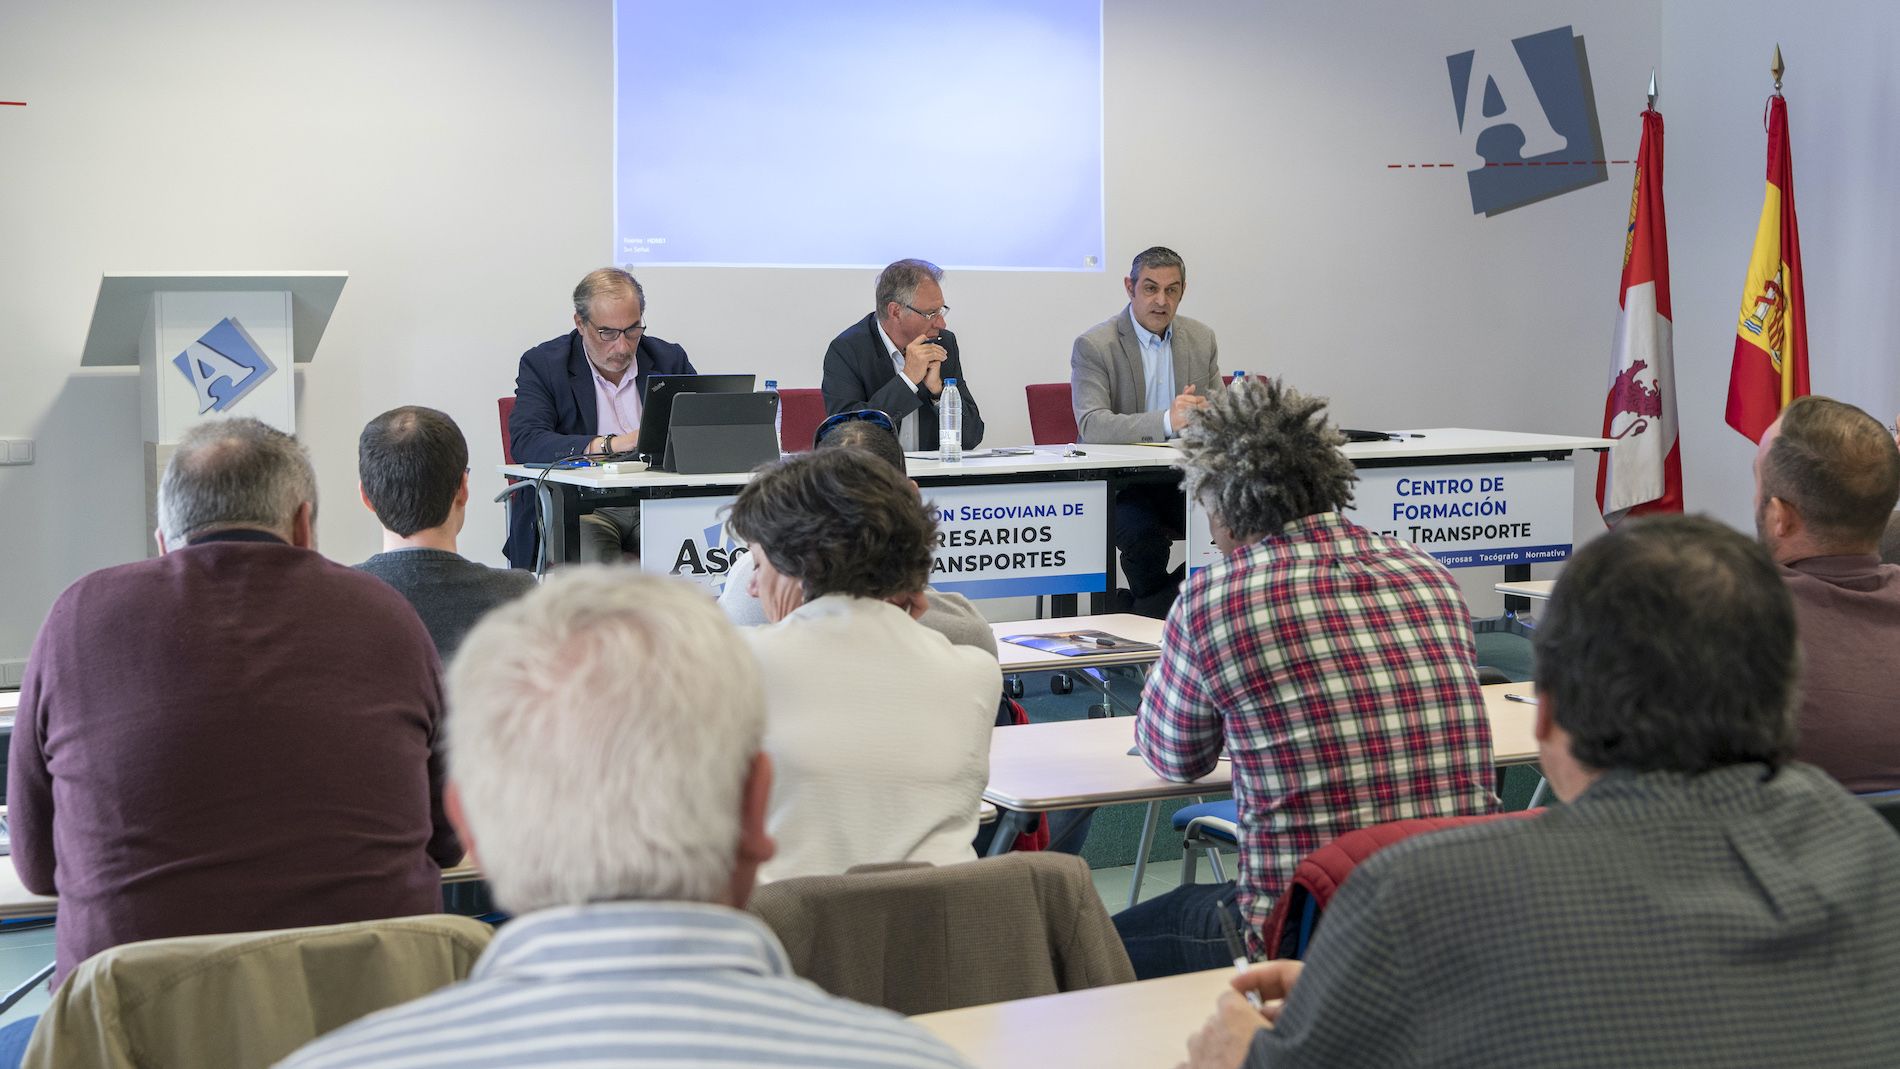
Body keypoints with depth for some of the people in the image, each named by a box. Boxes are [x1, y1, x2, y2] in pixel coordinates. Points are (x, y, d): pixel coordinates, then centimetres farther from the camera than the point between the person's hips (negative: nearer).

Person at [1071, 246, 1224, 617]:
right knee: (1143, 533, -34)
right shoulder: (1094, 345, -7)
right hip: (1121, 481, -4)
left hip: (1185, 477, 4)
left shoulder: (1201, 339, 10)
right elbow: (1091, 424, -20)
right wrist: (1167, 421, -33)